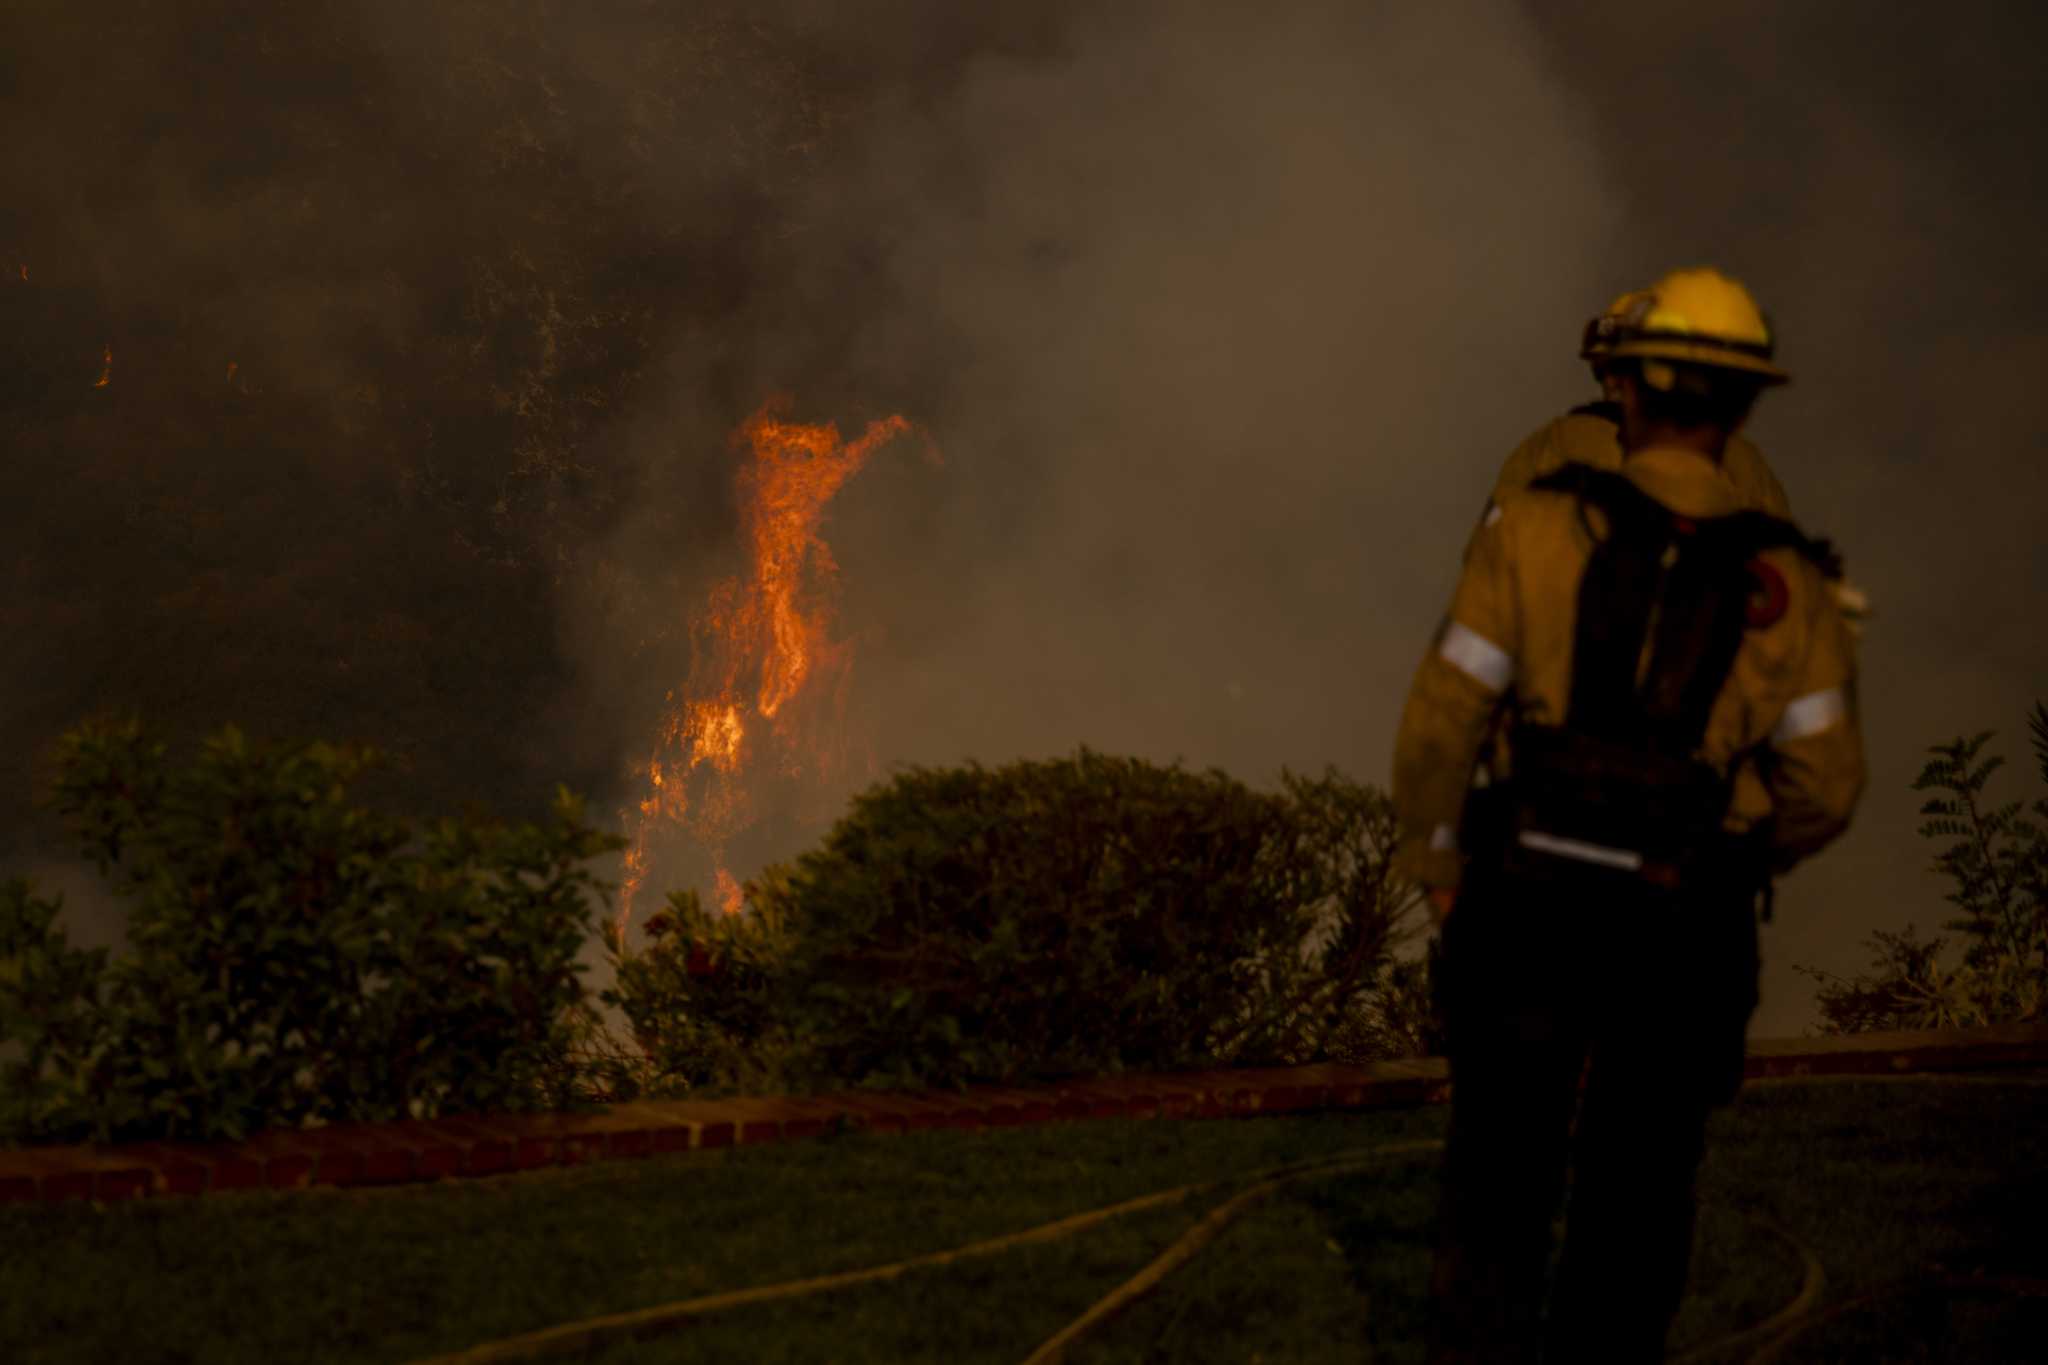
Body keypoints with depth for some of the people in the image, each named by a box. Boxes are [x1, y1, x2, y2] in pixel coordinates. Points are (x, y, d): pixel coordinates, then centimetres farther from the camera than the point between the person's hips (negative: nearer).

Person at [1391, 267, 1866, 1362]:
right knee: (1634, 1202, 12)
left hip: (1531, 904, 0)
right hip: (1681, 927, 1)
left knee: (1499, 1178, 10)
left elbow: (1442, 718, -7)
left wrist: (1431, 864, 8)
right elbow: (1825, 785, -2)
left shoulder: (1537, 526, -7)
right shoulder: (1784, 584, -3)